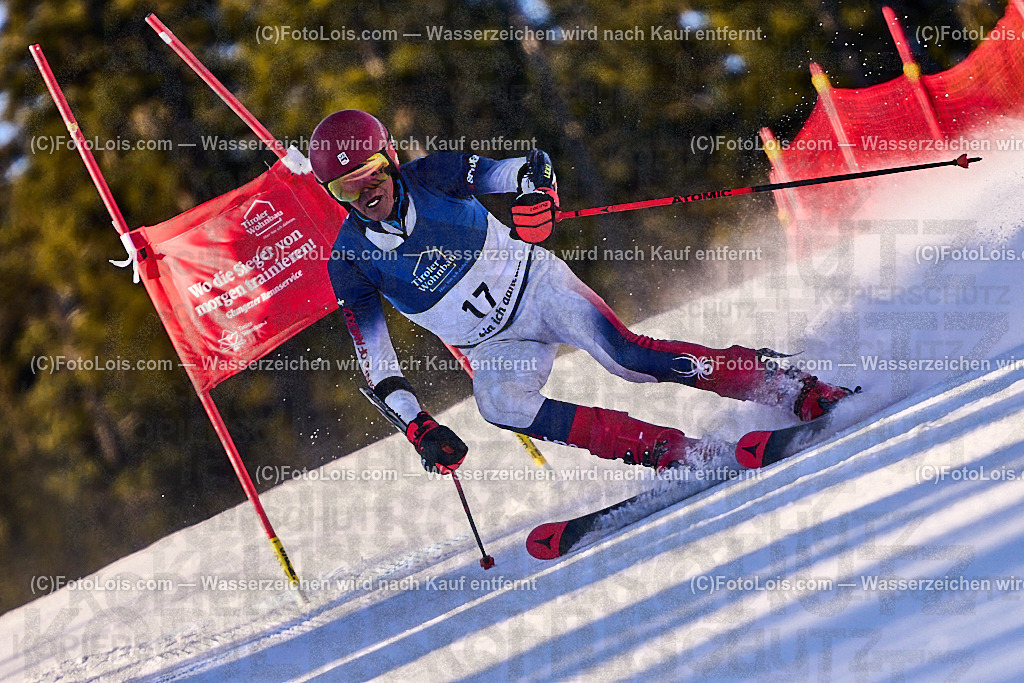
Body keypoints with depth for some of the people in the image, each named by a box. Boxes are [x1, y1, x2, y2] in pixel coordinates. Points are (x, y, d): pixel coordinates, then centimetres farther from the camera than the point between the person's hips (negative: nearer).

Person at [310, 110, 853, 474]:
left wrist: (536, 191, -31)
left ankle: (786, 384, -18)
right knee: (500, 406, -29)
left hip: (532, 283, -2)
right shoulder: (350, 263, -11)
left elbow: (530, 166, -7)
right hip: (494, 343, 2)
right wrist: (417, 427, -16)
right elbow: (374, 360, -7)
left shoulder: (435, 176, -13)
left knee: (624, 356, -23)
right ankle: (672, 453, -29)